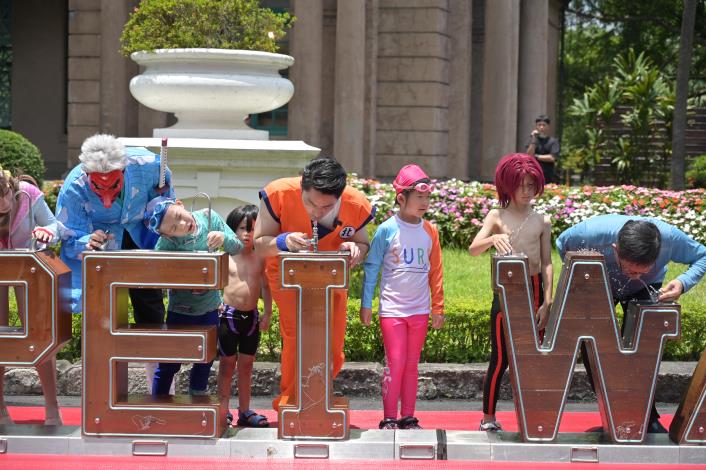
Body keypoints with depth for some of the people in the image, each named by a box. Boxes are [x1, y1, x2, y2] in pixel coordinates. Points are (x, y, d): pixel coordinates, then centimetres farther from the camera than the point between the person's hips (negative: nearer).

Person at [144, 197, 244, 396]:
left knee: (204, 364, 16)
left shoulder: (209, 218, -11)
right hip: (181, 311, -4)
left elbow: (237, 248, -6)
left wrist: (223, 238, -26)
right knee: (169, 364, 2)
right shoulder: (167, 243, -21)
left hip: (210, 307, 4)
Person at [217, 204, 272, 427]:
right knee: (227, 364, 2)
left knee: (246, 365, 9)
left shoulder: (260, 259, 5)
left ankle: (245, 411, 16)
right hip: (229, 314, -3)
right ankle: (224, 411, 7)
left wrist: (268, 312, 5)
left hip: (251, 317, 3)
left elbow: (265, 286, 11)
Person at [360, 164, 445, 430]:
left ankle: (408, 417, 14)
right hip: (392, 308, -3)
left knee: (412, 365, 8)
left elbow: (435, 272, 11)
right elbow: (371, 267, 0)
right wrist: (366, 304, -1)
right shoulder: (387, 229, -6)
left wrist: (438, 307, 10)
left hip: (420, 310, 4)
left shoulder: (429, 231, 5)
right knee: (395, 363, -7)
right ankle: (389, 418, 0)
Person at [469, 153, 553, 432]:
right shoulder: (497, 216, 1)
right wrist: (493, 238, -32)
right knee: (500, 358, -2)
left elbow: (547, 263, 5)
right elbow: (473, 250, -11)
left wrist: (547, 301, -4)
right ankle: (488, 417, 8)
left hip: (534, 290, 2)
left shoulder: (542, 221, 7)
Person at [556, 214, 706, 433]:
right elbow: (562, 244, -15)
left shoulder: (670, 237, -40)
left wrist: (683, 283, -37)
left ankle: (649, 420, 1)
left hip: (644, 292, -1)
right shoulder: (592, 232, -41)